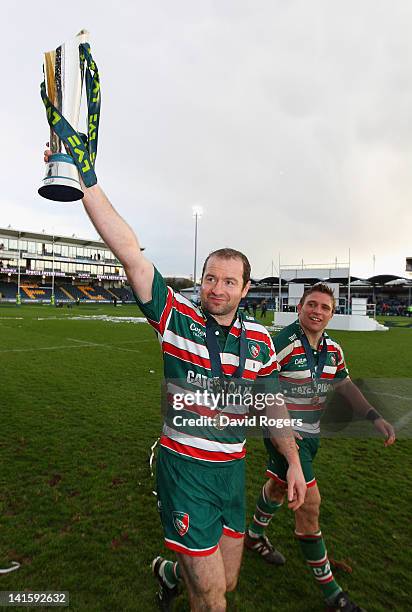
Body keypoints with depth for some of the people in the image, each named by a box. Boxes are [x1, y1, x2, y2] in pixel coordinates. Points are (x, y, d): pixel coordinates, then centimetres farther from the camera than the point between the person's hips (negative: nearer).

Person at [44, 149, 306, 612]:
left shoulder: (259, 340, -1)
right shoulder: (176, 317, -12)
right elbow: (130, 253, -23)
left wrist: (294, 462, 10)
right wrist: (85, 183, -29)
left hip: (232, 469, 5)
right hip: (184, 467, -4)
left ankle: (170, 570, 52)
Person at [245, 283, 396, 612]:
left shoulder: (333, 348, -1)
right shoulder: (282, 343, -23)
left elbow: (345, 385, 11)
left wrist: (375, 417, 2)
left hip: (311, 433, 8)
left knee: (280, 485, 25)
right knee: (310, 501, -5)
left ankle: (255, 536, 51)